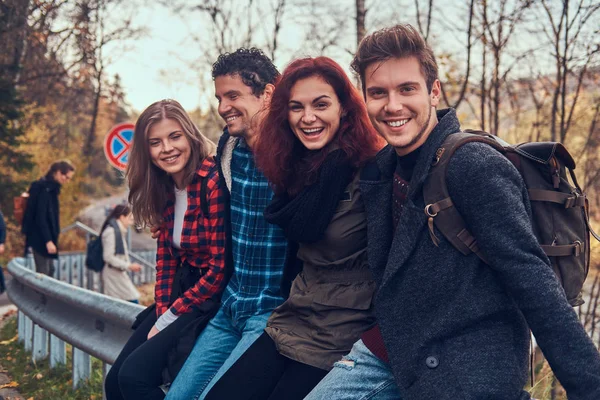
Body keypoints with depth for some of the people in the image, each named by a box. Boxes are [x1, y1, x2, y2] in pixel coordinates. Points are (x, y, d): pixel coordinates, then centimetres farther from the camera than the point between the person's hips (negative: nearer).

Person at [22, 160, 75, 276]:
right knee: (43, 272, -7)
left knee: (49, 270, 15)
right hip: (40, 238, -10)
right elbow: (40, 217, -22)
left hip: (46, 237, 10)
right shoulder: (44, 188, -17)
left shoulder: (51, 187, 11)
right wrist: (48, 240, -24)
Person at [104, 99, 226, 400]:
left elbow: (221, 267, -19)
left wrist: (168, 319, -12)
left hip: (213, 301, -8)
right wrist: (161, 313, -5)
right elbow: (166, 257, 10)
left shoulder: (214, 181, -18)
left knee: (135, 375, -19)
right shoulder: (164, 188, 7)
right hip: (181, 294, 8)